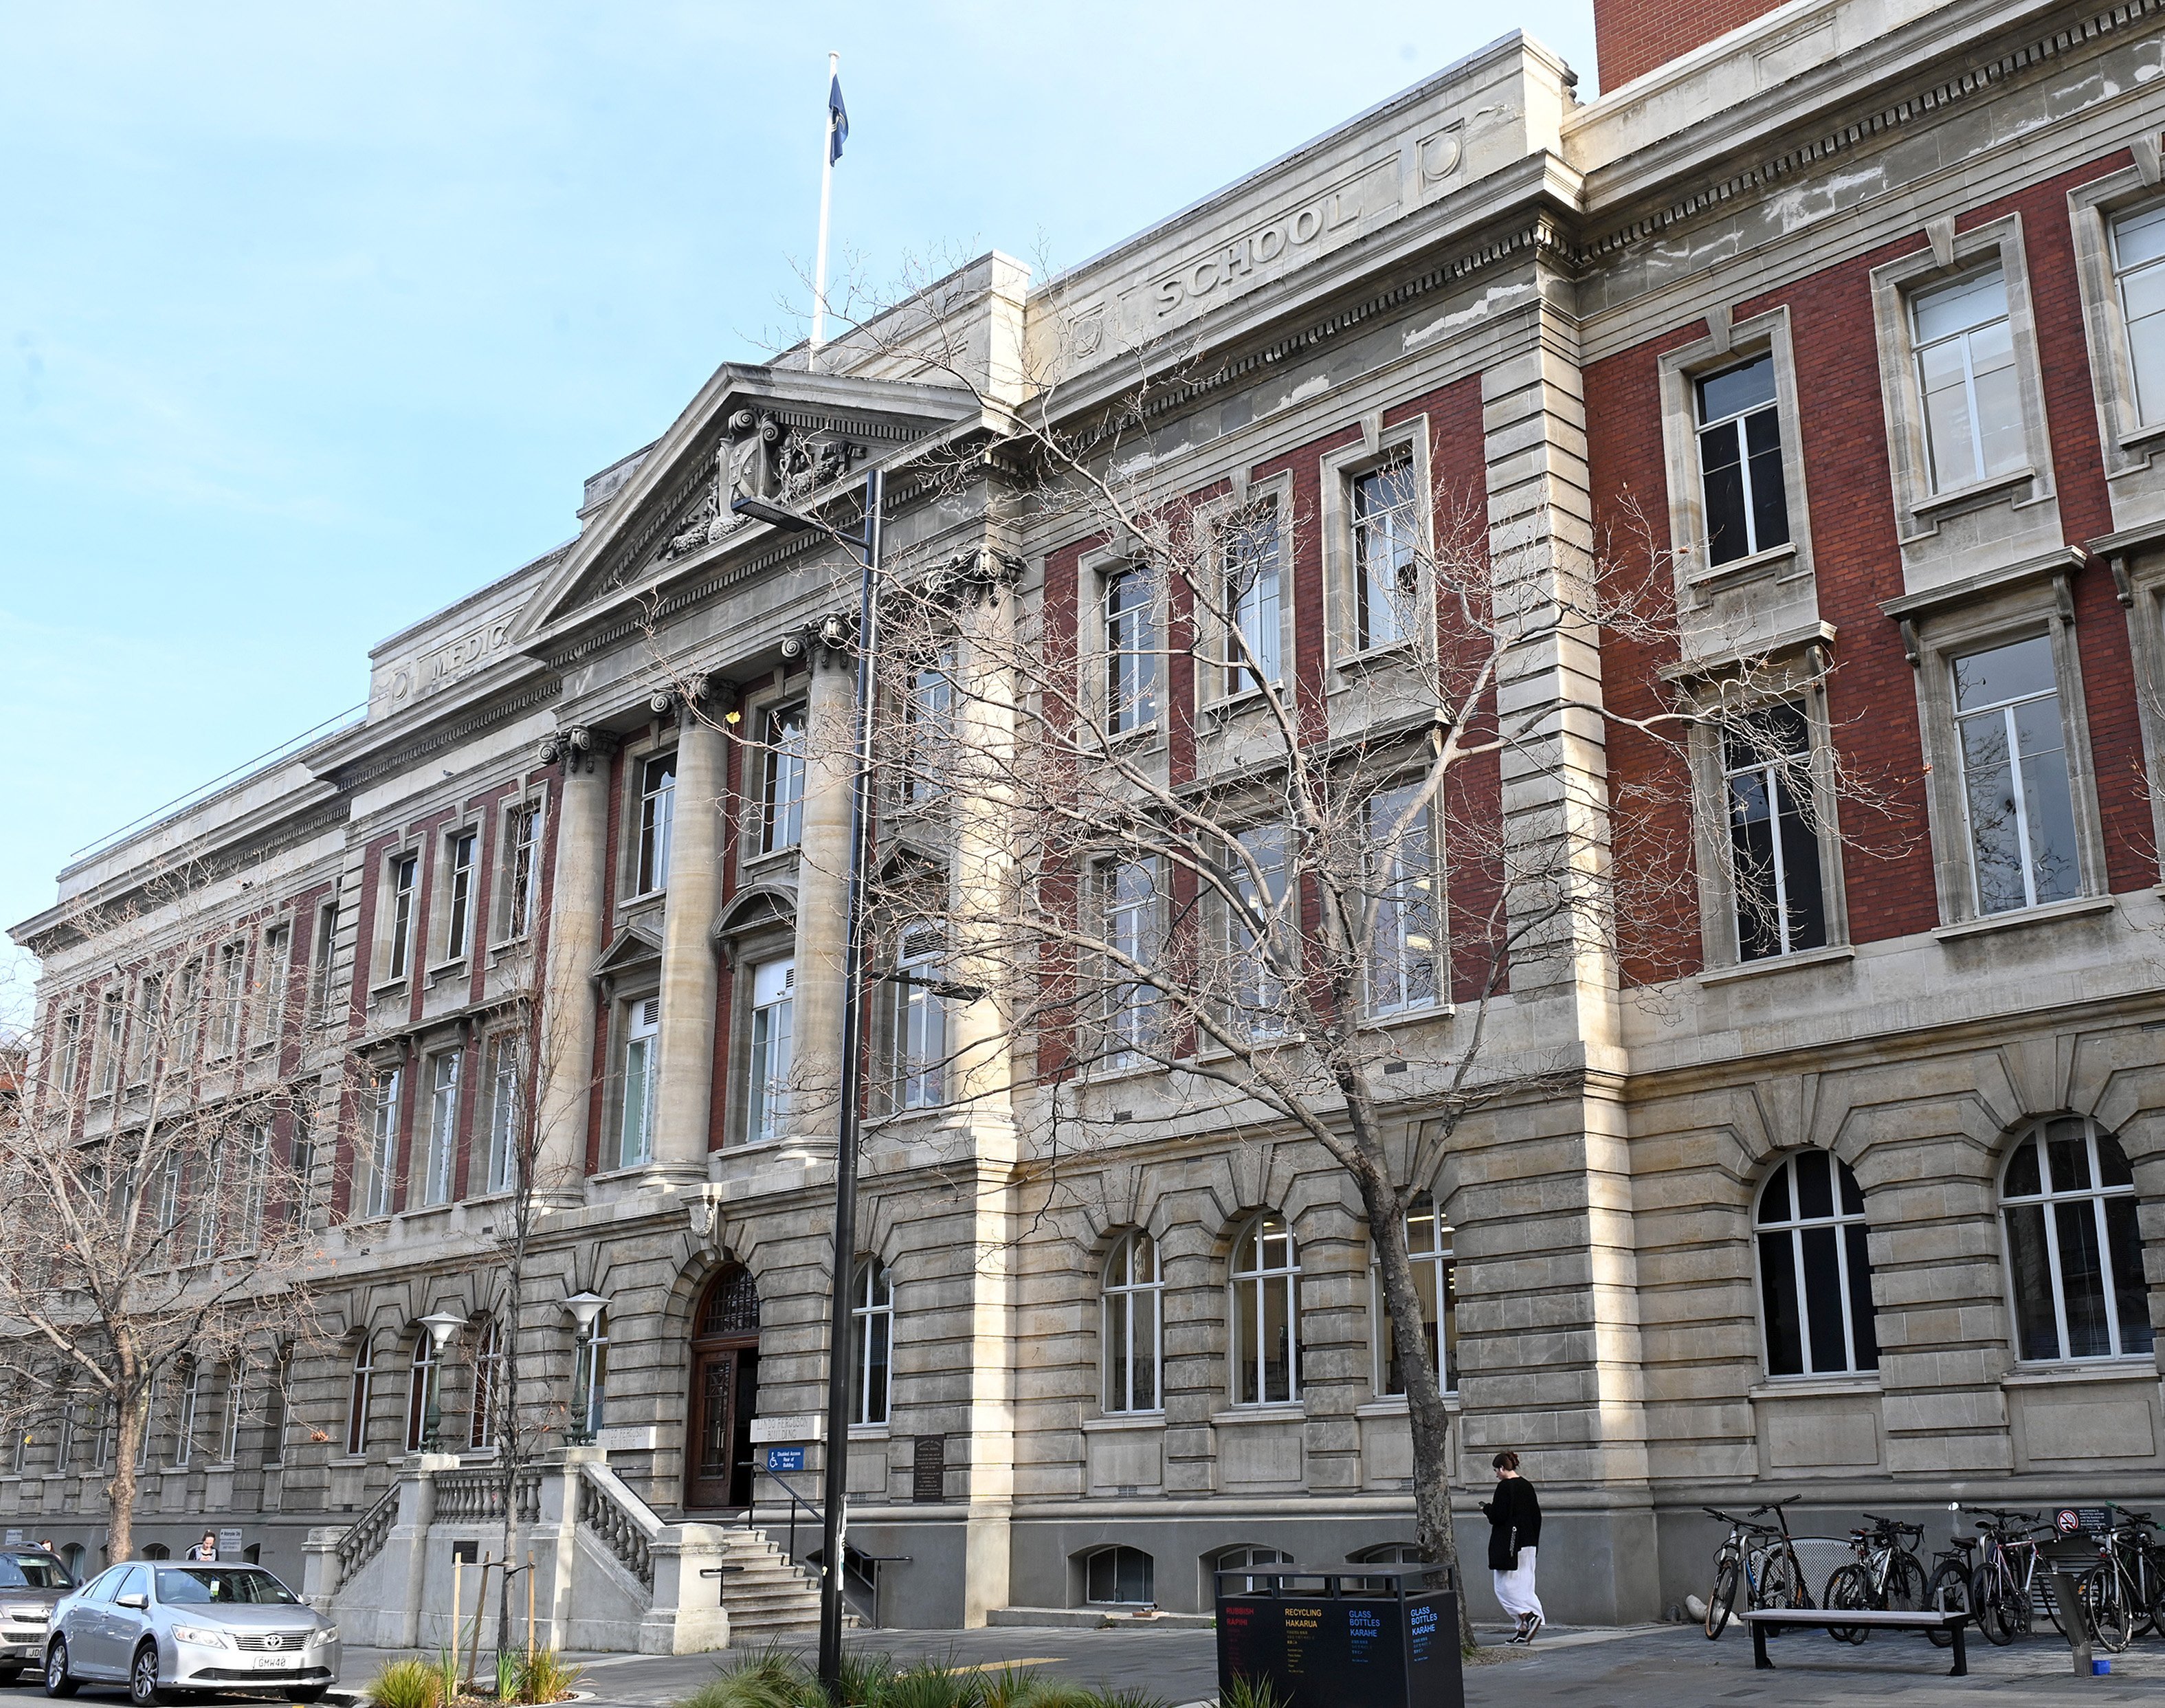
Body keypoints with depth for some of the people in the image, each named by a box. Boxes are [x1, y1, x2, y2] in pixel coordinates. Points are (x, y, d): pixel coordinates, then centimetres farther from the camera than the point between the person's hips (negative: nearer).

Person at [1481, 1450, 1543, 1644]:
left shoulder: (1504, 1487, -13)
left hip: (1508, 1546, -8)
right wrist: (1532, 1540, 20)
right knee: (1524, 1585, 11)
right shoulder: (1527, 1486, 10)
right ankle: (1524, 1629, 8)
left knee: (1504, 1586, -1)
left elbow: (1497, 1516, -18)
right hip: (1527, 1544, 8)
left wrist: (1487, 1508, 3)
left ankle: (1529, 1617, -17)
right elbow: (1537, 1516, 14)